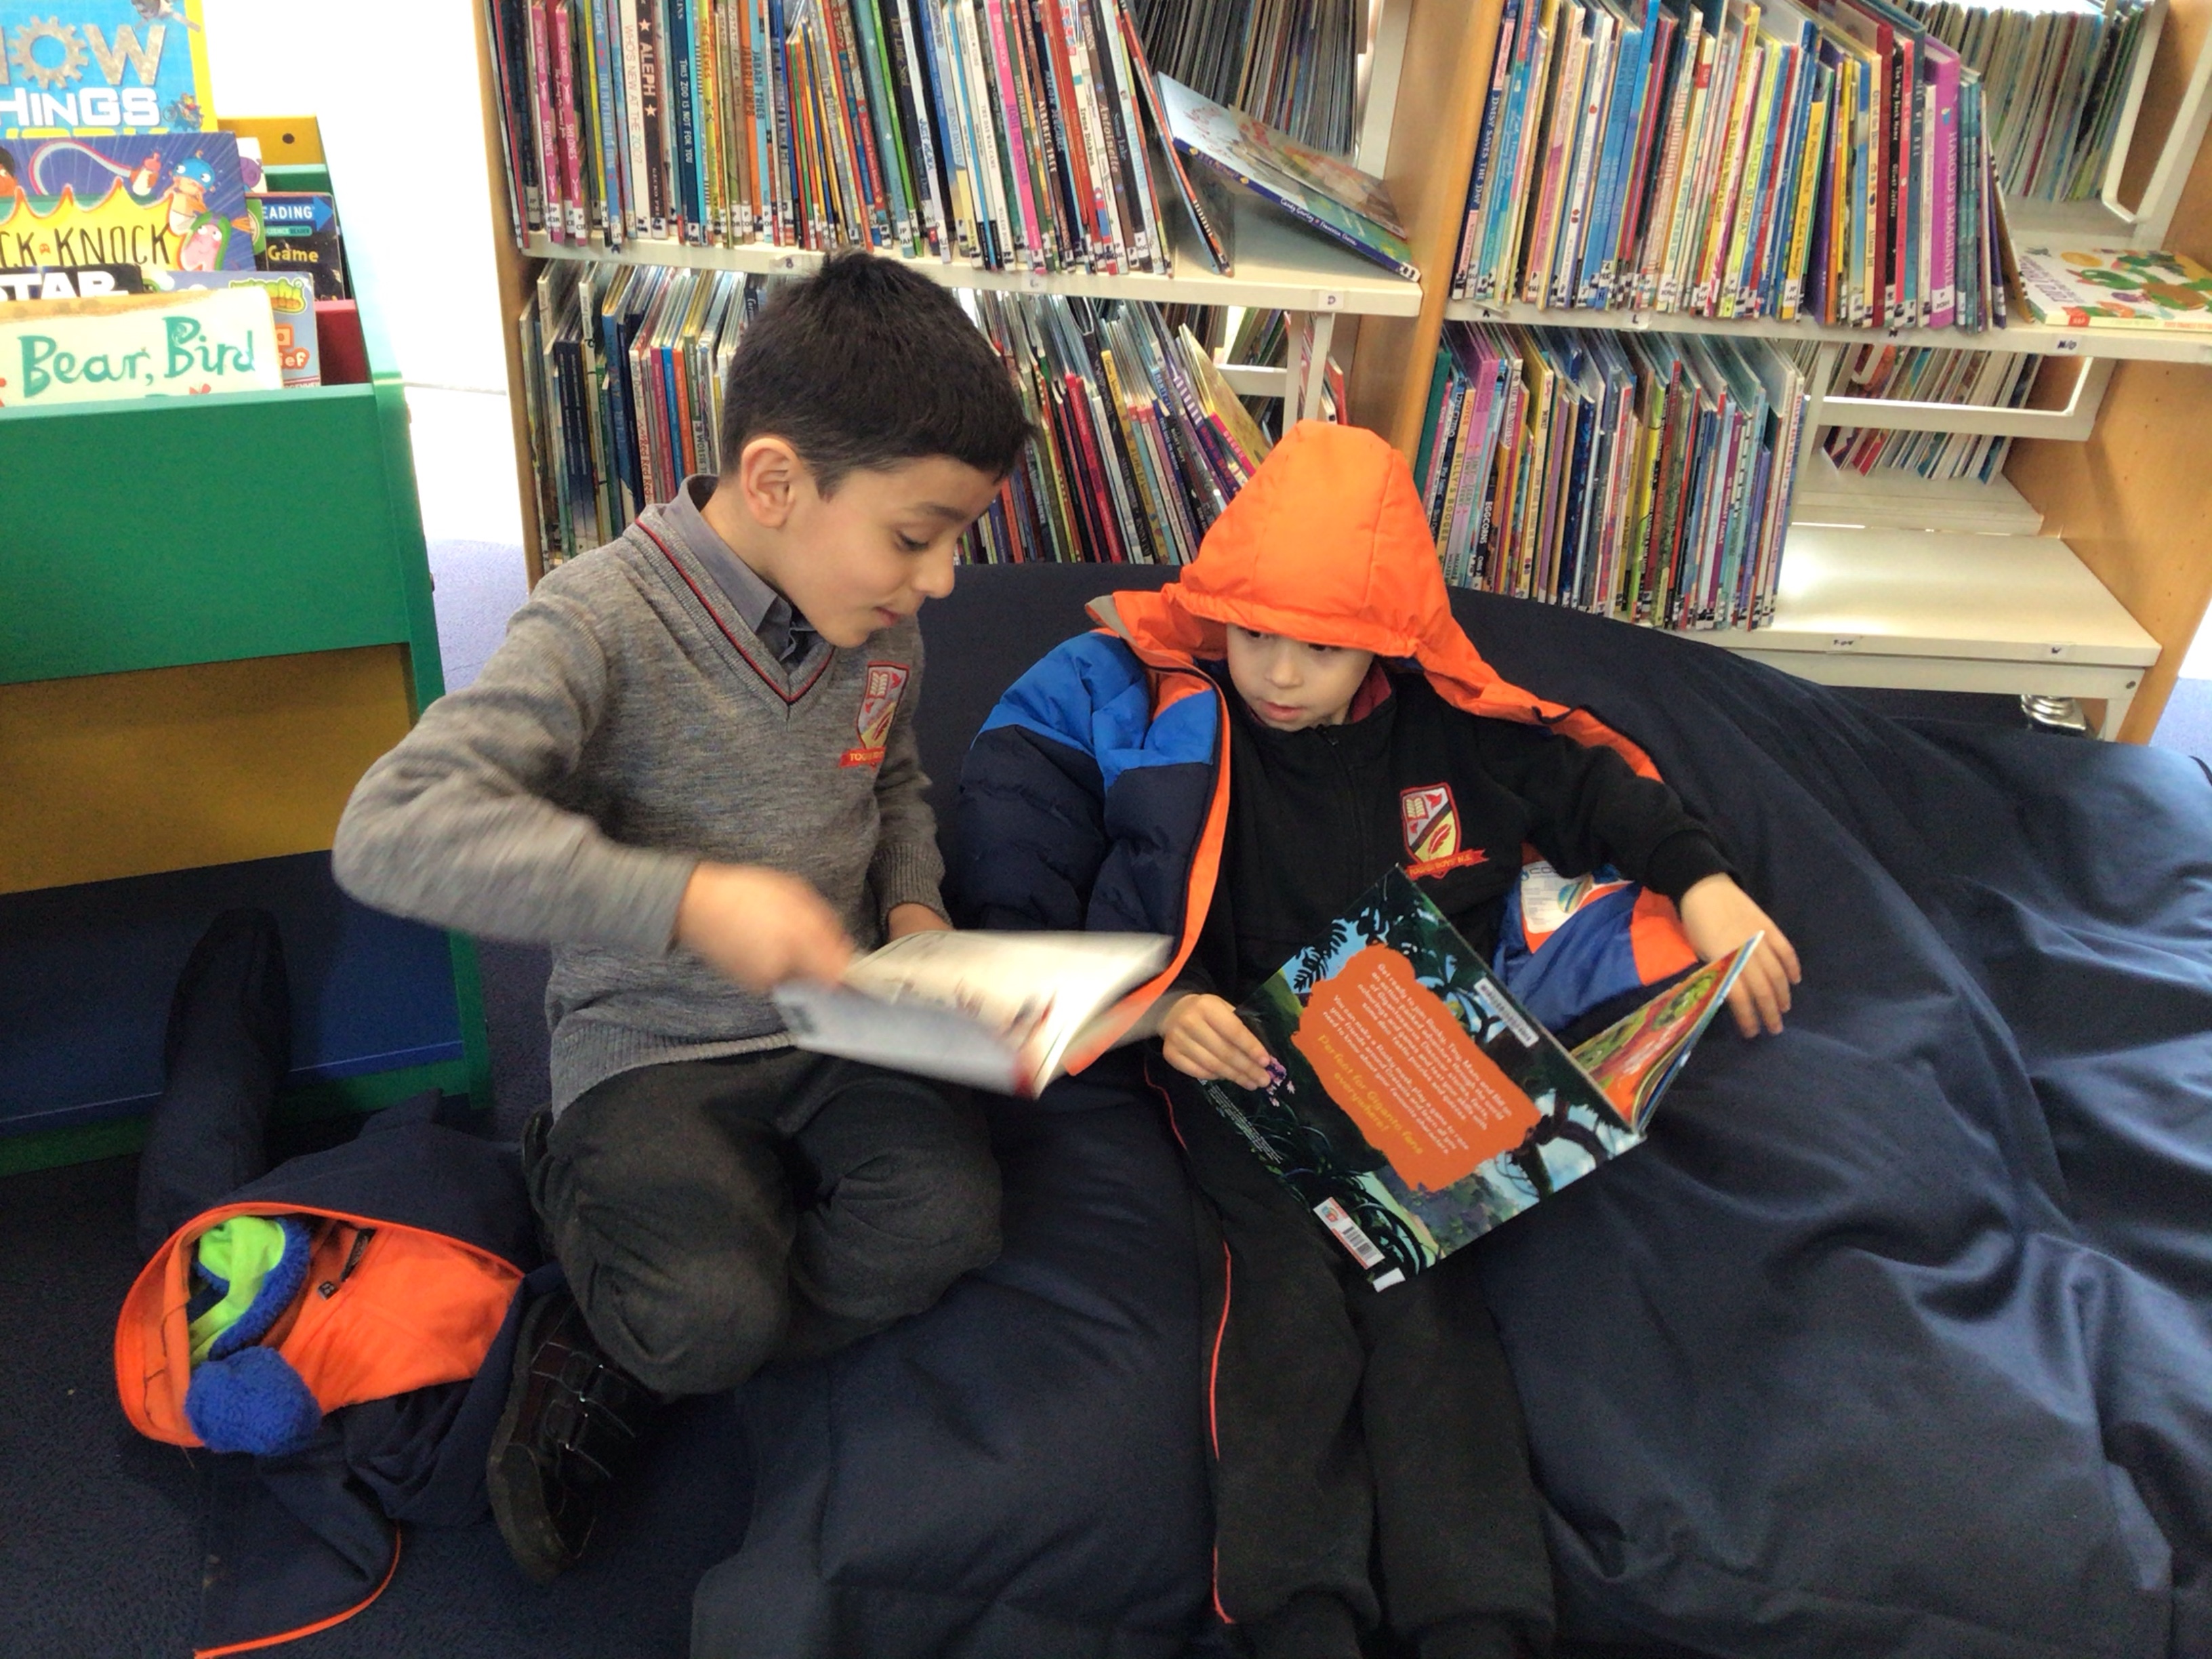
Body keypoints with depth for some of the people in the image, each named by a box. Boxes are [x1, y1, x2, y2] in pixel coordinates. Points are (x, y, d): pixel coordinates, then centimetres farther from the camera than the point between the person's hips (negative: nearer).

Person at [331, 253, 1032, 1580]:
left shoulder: (882, 622, 1)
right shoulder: (611, 619, -19)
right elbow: (392, 830, -30)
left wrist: (913, 906, 1)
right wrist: (686, 896, -38)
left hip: (835, 1023, 6)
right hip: (649, 1044, -5)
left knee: (949, 1221, -20)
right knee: (715, 1311, -27)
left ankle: (608, 1365, 2)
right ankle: (580, 1186, 10)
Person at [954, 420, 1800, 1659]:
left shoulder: (1449, 723, 5)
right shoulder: (1170, 705, 0)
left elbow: (1591, 780, 17)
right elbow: (1104, 892, 2)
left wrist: (1704, 881, 2)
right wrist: (1166, 1002, -14)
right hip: (1232, 1045, -1)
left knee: (1420, 1270, -21)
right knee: (1287, 1258, -25)